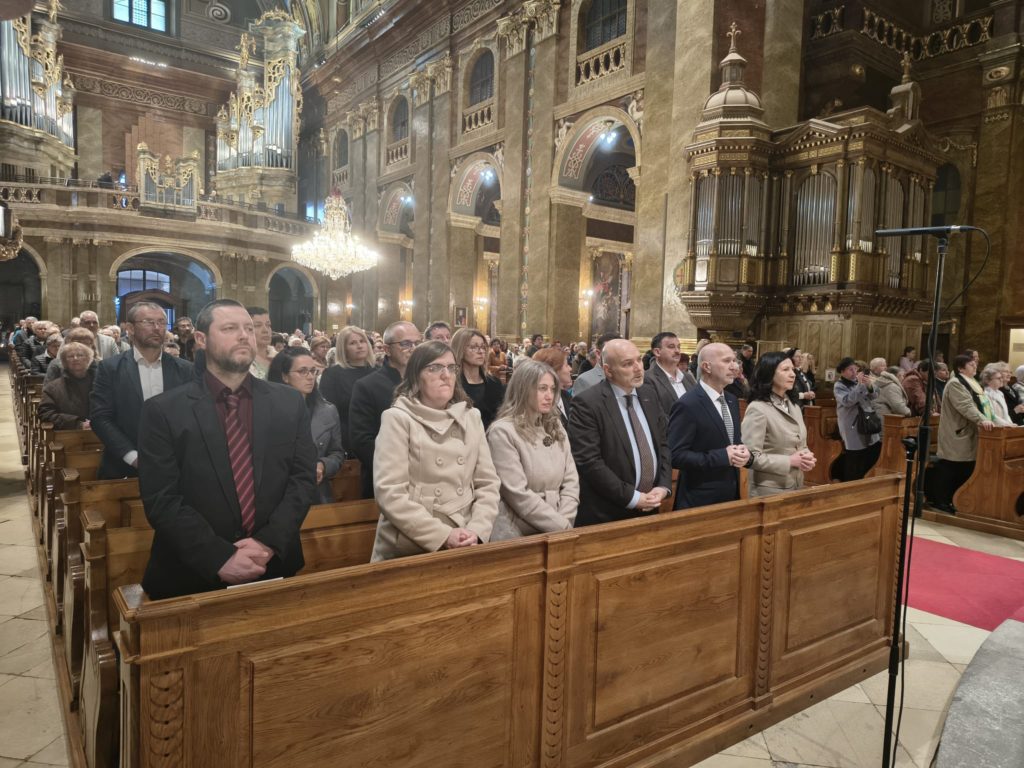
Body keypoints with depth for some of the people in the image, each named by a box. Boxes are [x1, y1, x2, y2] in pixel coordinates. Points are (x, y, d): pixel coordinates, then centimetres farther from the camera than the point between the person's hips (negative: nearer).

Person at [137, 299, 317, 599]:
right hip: (192, 576, -2)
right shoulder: (163, 411, -5)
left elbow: (303, 480, -1)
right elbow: (161, 499, -10)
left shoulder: (290, 403, 2)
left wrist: (269, 542, -14)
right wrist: (219, 558, -18)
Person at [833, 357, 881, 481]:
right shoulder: (839, 386, -5)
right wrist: (859, 384, -26)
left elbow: (874, 396, 2)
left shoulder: (859, 382, 10)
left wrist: (869, 386, -19)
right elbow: (848, 401, -21)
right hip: (853, 432, -6)